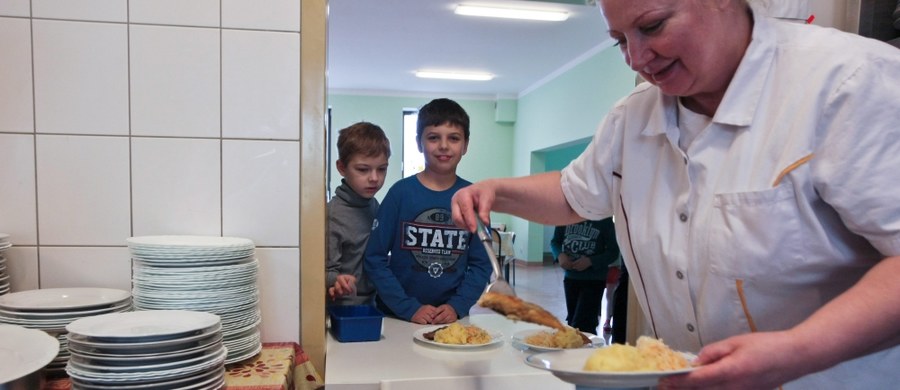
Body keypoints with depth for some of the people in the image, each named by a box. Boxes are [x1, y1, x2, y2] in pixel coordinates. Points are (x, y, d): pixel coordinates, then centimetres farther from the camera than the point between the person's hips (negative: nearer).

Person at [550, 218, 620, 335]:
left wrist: (590, 261, -22)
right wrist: (560, 255, -12)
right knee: (572, 322, 17)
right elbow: (555, 241, 9)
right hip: (570, 277, 5)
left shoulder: (604, 219, -8)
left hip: (594, 280, -4)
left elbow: (613, 252, -7)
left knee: (581, 325, -10)